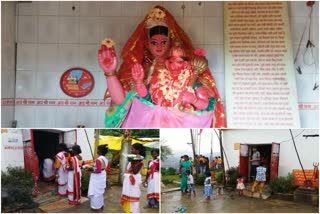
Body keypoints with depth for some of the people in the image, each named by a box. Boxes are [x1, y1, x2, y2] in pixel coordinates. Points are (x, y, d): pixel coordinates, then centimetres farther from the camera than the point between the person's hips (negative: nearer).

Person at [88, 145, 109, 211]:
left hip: (97, 178, -9)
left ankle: (97, 206, 15)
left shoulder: (98, 159, -24)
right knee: (100, 191, 20)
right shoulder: (105, 159, 3)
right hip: (103, 176, 9)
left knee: (96, 191, 5)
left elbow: (98, 170, -26)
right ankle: (101, 205, 30)